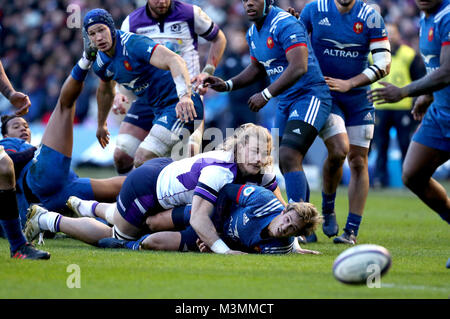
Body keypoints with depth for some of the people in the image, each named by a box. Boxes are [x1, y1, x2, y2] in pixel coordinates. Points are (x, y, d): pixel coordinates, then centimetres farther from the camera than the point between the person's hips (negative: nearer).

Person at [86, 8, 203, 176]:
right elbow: (105, 91, 28)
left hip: (179, 104, -9)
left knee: (143, 161, -20)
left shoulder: (134, 44, -23)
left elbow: (175, 60, -38)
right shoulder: (101, 62, 4)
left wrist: (185, 96, -54)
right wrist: (101, 124, 42)